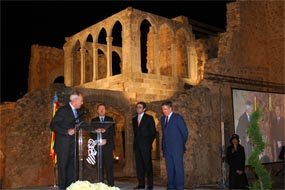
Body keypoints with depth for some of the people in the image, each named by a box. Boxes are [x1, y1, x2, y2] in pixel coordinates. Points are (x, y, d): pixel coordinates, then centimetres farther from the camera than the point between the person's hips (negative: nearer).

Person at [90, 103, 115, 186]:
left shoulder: (110, 119, 13)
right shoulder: (93, 120, 15)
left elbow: (113, 132, 5)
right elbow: (92, 134, 7)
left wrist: (106, 140, -9)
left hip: (108, 145, -1)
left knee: (109, 166, -6)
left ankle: (110, 184, -5)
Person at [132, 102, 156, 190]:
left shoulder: (149, 118, 0)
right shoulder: (134, 119, 15)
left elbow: (153, 132, -1)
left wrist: (149, 143, -6)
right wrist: (135, 143, 10)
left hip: (146, 145, -5)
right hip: (137, 145, 5)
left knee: (148, 165, -3)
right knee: (139, 165, 4)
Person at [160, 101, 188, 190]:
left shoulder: (178, 117, -4)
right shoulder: (162, 119, 15)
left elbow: (185, 132, -1)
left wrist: (182, 144, 5)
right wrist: (163, 146, 13)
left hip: (177, 148, -5)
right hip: (166, 148, 6)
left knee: (178, 167, -5)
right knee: (169, 167, 6)